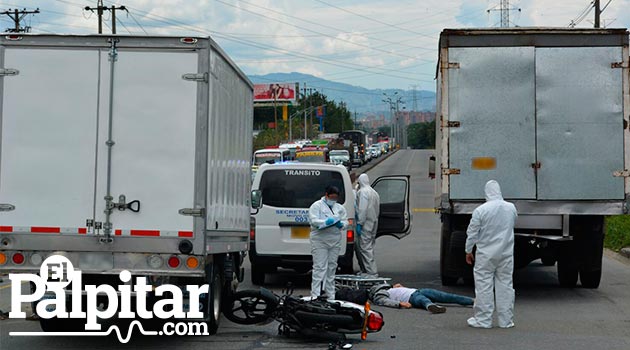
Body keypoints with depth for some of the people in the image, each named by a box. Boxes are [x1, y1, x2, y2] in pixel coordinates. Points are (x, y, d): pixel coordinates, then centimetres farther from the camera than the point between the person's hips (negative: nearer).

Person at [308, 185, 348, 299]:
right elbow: (313, 221, -10)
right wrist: (326, 222, -26)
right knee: (319, 267, -10)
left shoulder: (340, 208, 17)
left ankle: (330, 294, 17)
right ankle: (315, 294, -12)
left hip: (335, 241, 5)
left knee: (332, 267, 9)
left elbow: (346, 222, 13)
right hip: (320, 240, -5)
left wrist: (341, 224, -10)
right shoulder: (317, 206, 1)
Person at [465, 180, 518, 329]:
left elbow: (472, 233, -6)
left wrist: (468, 251, 5)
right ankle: (506, 320, 14)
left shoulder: (480, 210, -13)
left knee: (484, 286, 3)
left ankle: (483, 320, 6)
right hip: (506, 254, 4)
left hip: (486, 255, -3)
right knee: (505, 285, 9)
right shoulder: (511, 208, -1)